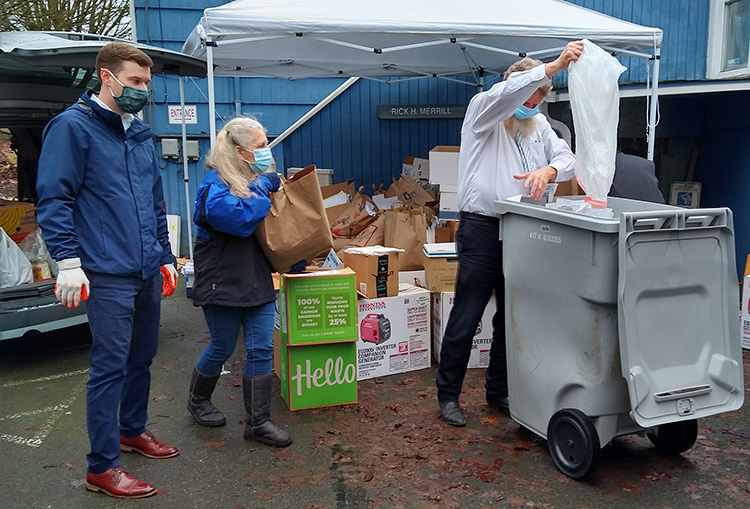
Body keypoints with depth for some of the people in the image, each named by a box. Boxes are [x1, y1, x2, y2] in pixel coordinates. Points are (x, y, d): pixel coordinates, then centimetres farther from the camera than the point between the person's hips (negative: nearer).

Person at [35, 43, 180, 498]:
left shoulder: (141, 134, 16)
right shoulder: (73, 126, -6)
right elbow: (54, 199, -11)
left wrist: (166, 257, 20)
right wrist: (68, 261, -17)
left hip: (147, 271, 7)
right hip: (107, 273, -7)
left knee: (142, 357, 17)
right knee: (110, 366, -3)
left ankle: (133, 430, 36)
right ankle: (103, 467, 9)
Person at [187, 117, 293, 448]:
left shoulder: (259, 178, 11)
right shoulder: (215, 185, -13)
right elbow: (238, 216, -33)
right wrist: (264, 188, -21)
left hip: (258, 280, 7)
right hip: (224, 282, -6)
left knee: (261, 350, 3)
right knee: (222, 348, 9)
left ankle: (258, 422, 12)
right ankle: (198, 402, 36)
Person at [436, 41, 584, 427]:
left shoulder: (539, 125, 18)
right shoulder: (483, 110, 1)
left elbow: (567, 157, 8)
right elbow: (507, 93, -21)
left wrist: (548, 170, -15)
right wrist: (554, 66, -29)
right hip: (482, 226, -6)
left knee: (512, 316, 12)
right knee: (466, 316, -3)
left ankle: (499, 391, 26)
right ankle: (448, 394, 9)